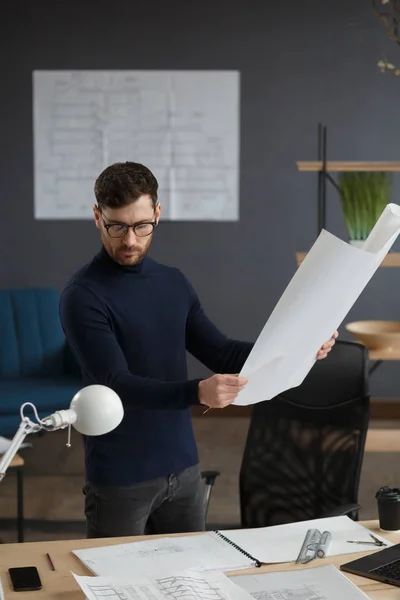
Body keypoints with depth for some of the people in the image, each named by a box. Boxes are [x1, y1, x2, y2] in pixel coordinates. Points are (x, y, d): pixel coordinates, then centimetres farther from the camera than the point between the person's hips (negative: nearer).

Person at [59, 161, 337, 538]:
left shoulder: (174, 284, 6)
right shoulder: (83, 296, -14)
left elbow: (219, 353, 8)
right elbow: (118, 385, -22)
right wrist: (197, 392, -36)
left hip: (183, 468, 5)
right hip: (119, 479, -5)